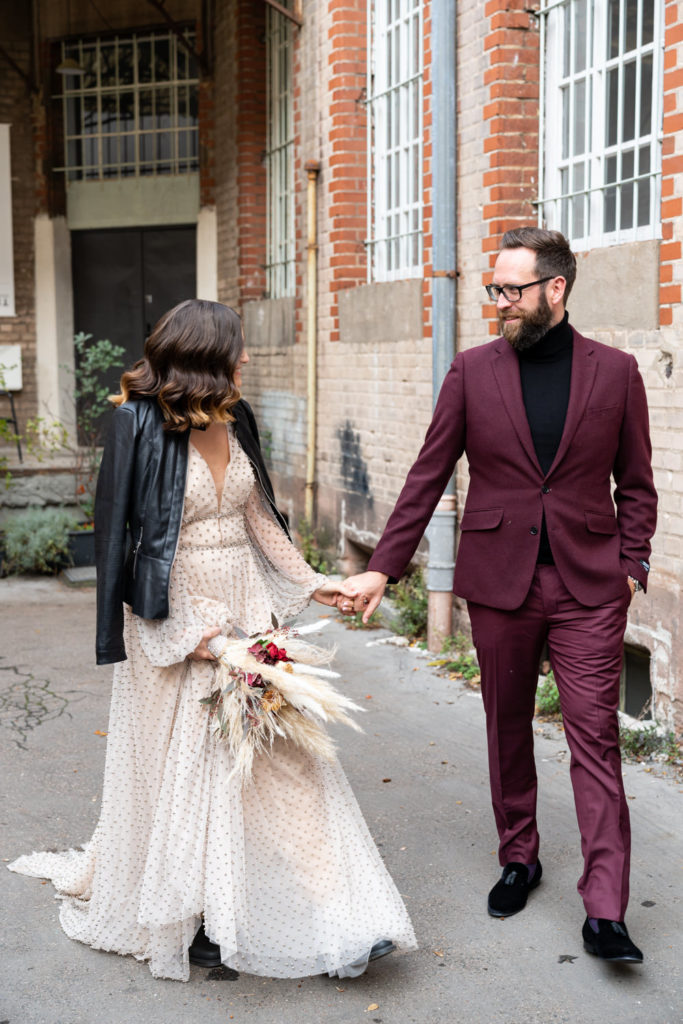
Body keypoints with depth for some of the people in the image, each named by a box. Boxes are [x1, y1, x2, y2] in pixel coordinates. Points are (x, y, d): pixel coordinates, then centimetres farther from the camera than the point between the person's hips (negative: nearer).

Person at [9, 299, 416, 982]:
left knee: (274, 758, 5)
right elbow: (118, 535, -12)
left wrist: (308, 585, 15)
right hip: (174, 621, -5)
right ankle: (185, 921, 26)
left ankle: (324, 918, 11)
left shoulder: (235, 420, 6)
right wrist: (184, 632, -15)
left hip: (245, 611, 6)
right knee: (181, 768, 7)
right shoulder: (139, 423, -13)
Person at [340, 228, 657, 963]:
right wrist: (382, 567, -1)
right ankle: (518, 859, 33)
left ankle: (605, 913, 0)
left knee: (594, 736, -4)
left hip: (588, 585, -1)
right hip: (498, 581, 2)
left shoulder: (615, 371, 1)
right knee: (507, 728, 13)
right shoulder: (473, 371, 2)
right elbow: (428, 476, 3)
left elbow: (636, 483, 7)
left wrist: (631, 565, -3)